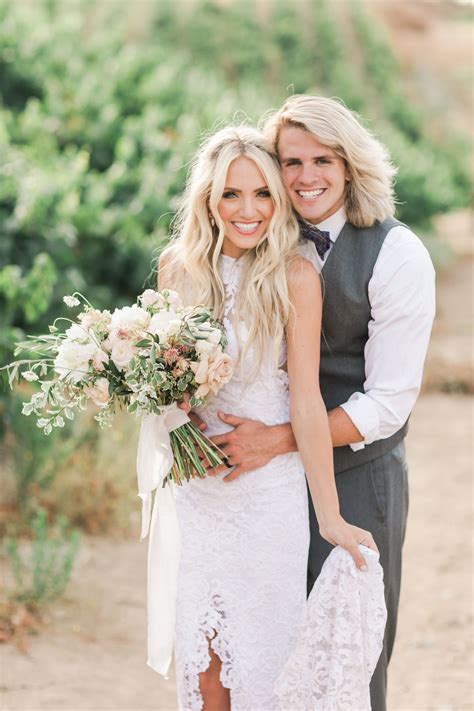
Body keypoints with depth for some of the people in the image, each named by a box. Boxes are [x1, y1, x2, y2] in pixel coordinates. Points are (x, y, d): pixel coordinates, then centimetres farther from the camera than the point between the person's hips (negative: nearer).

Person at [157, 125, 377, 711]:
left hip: (269, 492, -4)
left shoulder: (294, 277, -14)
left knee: (260, 657, 6)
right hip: (193, 488, 4)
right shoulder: (177, 266, 0)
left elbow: (306, 403, -15)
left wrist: (331, 520, -16)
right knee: (201, 659, 9)